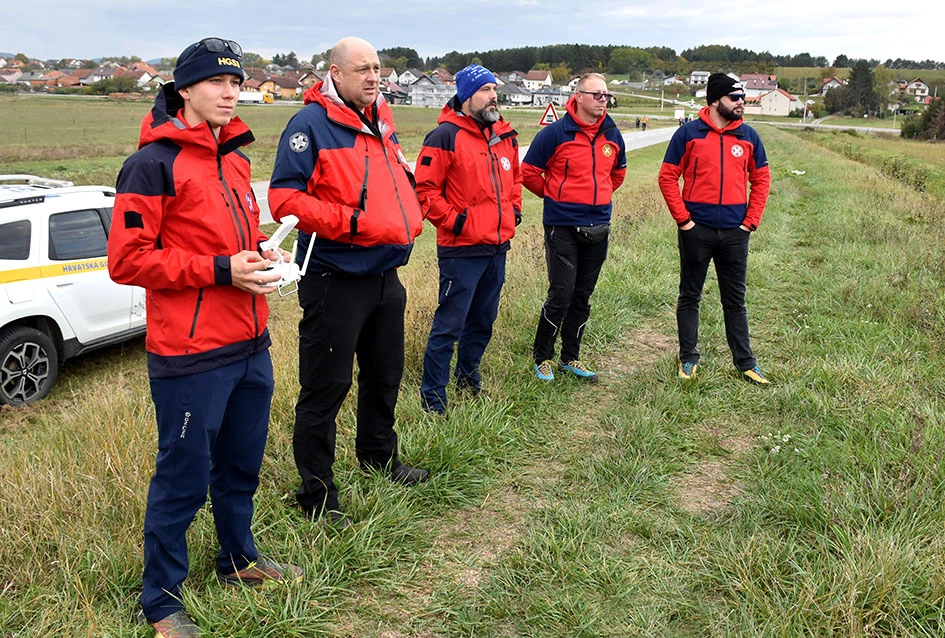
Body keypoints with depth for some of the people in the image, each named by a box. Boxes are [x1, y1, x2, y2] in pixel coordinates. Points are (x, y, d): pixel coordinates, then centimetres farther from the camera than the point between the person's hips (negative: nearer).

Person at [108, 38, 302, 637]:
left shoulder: (235, 160, 13)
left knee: (242, 464, 20)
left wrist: (261, 253, 4)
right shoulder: (154, 164, -12)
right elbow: (127, 260, -16)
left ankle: (240, 557, 42)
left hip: (251, 345, 8)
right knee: (184, 478, 3)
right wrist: (220, 270, -19)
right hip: (191, 355, -8)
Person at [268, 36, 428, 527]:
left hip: (385, 275, 8)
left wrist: (408, 219, 12)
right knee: (325, 389, -1)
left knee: (385, 375, 22)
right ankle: (317, 495, 12)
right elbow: (286, 198, -20)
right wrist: (349, 222, -24)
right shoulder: (310, 124, -12)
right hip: (335, 280, -8)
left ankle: (379, 456, 44)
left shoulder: (381, 122, 13)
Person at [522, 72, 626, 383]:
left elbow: (618, 172, 24)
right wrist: (553, 195, 4)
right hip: (562, 227, -5)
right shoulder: (556, 133, -10)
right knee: (561, 295, -6)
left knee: (582, 297, 12)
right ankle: (542, 358, 11)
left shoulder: (613, 135, 6)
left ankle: (571, 357, 24)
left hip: (598, 228, 5)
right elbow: (529, 171, -4)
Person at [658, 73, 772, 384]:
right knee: (690, 297, 9)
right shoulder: (689, 133, -4)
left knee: (735, 300, 11)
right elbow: (668, 177, -3)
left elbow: (761, 180, 11)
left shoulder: (748, 136, 6)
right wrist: (682, 218, -8)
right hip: (696, 230, -2)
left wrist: (751, 220, 2)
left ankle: (745, 362, 19)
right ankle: (688, 359, 21)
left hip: (735, 231, 3)